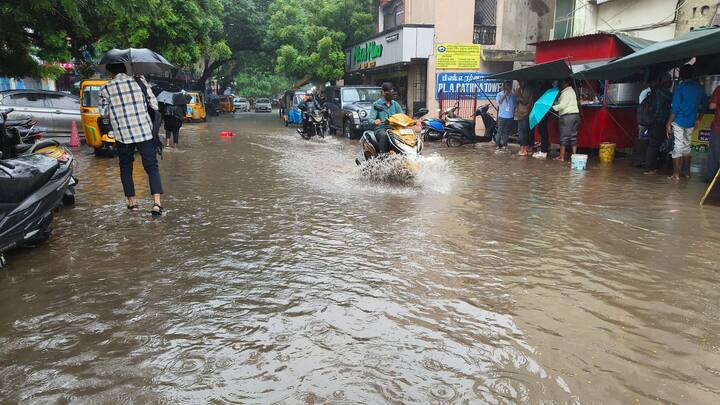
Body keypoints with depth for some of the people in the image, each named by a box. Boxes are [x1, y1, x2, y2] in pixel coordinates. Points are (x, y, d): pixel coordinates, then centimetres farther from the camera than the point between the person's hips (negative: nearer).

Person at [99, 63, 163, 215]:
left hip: (123, 135, 0)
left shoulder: (106, 88, 0)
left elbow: (103, 113, 6)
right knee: (152, 167, 1)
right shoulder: (140, 81, 1)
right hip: (145, 132, 0)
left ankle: (131, 202, 18)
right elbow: (155, 105, 1)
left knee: (126, 168, 16)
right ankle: (157, 203, -14)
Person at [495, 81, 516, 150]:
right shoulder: (499, 94, 0)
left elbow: (514, 106, 12)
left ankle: (504, 144, 15)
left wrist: (513, 115, 11)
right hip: (502, 116, -3)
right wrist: (505, 94, -18)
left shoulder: (513, 96, 6)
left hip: (510, 117, 3)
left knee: (507, 131, 7)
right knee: (500, 131, -3)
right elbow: (499, 102, -18)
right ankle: (498, 145, 3)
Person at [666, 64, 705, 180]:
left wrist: (669, 123, -12)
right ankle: (686, 172, 23)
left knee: (678, 147, -2)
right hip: (691, 123, 5)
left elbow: (675, 108, -15)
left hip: (679, 121, -5)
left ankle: (676, 174, -1)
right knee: (686, 145, 17)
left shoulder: (680, 88, -11)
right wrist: (698, 119, 24)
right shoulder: (700, 88, 6)